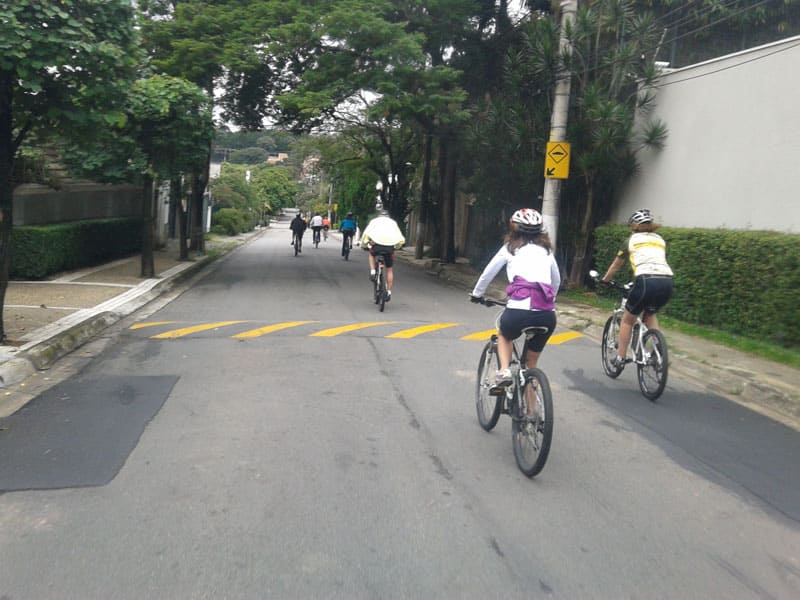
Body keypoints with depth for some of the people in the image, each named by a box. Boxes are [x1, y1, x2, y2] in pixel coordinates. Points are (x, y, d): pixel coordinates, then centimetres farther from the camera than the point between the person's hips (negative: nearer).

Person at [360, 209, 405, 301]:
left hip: (377, 245, -1)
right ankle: (388, 292, 17)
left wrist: (364, 245, 21)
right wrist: (396, 246, 33)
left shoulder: (374, 221, 23)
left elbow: (366, 234, 7)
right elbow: (401, 240, 16)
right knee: (389, 270, 18)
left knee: (372, 254, 36)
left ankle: (372, 272, 16)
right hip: (390, 247, 1)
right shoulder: (393, 222, 26)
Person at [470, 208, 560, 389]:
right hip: (547, 314, 3)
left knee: (504, 336, 32)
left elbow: (488, 273, 20)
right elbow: (557, 280, 32)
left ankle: (504, 372, 9)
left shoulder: (511, 247, 15)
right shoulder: (546, 250, 23)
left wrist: (476, 294, 37)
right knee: (531, 363, 23)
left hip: (520, 309, -3)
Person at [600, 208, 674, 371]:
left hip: (647, 281, -4)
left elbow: (616, 265, 29)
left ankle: (620, 359, 20)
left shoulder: (632, 239, 18)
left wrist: (604, 279, 45)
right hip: (667, 282, 4)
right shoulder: (660, 240, 27)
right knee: (650, 314, 31)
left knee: (628, 320, 17)